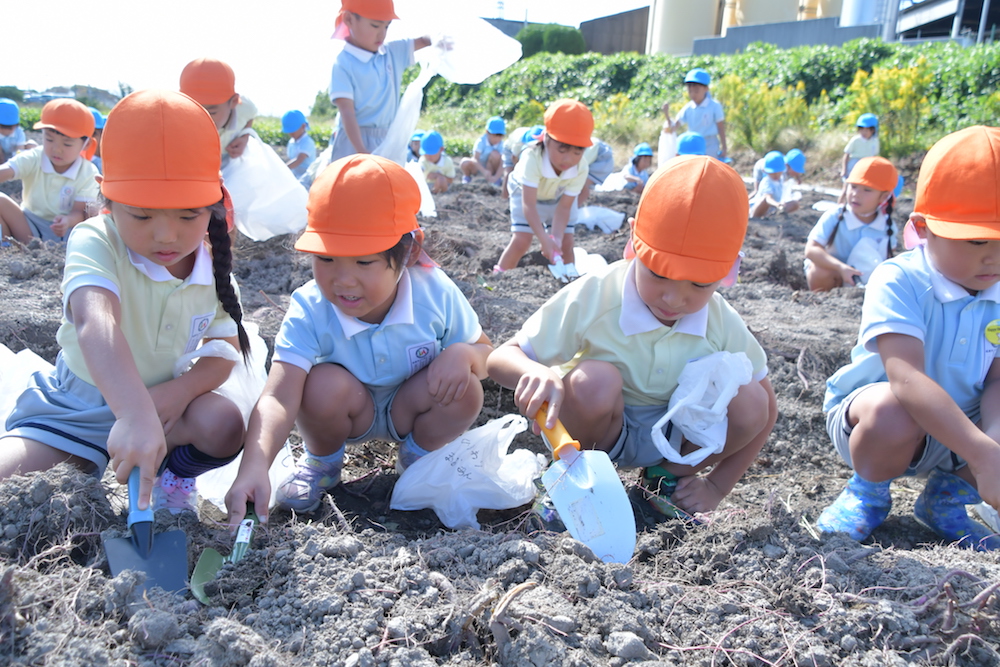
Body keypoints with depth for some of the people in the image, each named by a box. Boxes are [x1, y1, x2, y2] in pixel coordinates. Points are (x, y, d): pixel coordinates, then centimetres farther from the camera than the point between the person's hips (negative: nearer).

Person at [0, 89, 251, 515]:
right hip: (75, 404, -4)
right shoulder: (95, 242, -26)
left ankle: (175, 474, 4)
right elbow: (95, 323, -46)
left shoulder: (213, 266, -11)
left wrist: (182, 389, -28)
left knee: (224, 424, -24)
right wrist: (136, 415, -63)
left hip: (161, 400, 5)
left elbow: (224, 351, -5)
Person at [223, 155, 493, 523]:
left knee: (465, 391, -27)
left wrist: (463, 353, -35)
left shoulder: (436, 294, -25)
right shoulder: (309, 311, -30)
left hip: (408, 410, 1)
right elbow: (278, 398, -41)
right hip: (351, 414, -1)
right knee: (323, 384, -33)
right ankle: (321, 461, 3)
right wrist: (254, 468, -59)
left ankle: (418, 459, 6)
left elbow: (485, 351, -9)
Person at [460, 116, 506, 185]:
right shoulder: (481, 141, -23)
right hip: (478, 166, -1)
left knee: (495, 154, -30)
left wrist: (496, 177, -39)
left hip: (490, 167, 1)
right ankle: (467, 177, 4)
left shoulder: (501, 144, -17)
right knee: (465, 162, -33)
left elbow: (502, 163, -24)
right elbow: (475, 159, -32)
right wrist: (484, 171, -48)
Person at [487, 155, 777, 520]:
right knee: (595, 380, -36)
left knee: (749, 402, -24)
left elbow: (765, 410, -2)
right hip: (597, 429, -3)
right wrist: (535, 372, -49)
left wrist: (717, 486, -6)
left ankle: (667, 476, 3)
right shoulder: (592, 299, -26)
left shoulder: (723, 326, -17)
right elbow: (501, 358, -24)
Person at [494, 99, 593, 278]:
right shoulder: (532, 158, -43)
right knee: (521, 240, -14)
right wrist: (544, 239, -53)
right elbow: (528, 204, -44)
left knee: (565, 242, -3)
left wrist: (556, 238, -41)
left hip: (558, 198, 3)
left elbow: (564, 207, -27)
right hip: (526, 193, -3)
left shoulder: (580, 169, -32)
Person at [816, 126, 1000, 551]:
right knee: (892, 410, -39)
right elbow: (907, 377, -37)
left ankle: (948, 496, 11)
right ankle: (868, 492, -3)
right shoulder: (898, 282, -23)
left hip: (956, 427, 6)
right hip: (867, 417, -5)